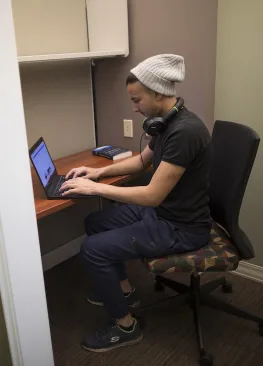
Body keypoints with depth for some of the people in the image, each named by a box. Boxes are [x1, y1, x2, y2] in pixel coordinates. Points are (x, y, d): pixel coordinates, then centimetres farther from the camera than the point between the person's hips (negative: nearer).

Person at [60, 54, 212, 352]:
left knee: (93, 249, -13)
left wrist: (95, 188, -20)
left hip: (181, 228, -10)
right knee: (95, 223, 15)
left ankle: (125, 326, 7)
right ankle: (125, 290, 30)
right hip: (159, 212, 10)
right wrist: (99, 172, 6)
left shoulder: (184, 131, -28)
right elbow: (142, 161, 19)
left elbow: (152, 195, -29)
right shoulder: (168, 122, 3)